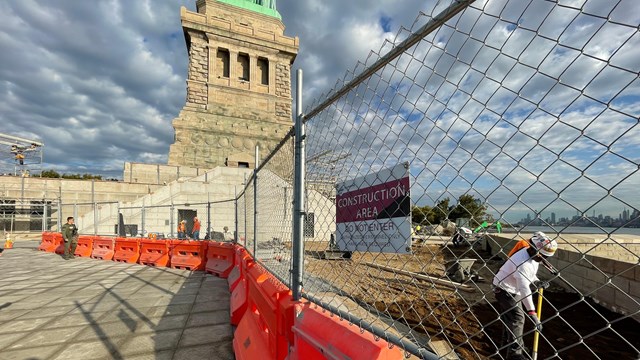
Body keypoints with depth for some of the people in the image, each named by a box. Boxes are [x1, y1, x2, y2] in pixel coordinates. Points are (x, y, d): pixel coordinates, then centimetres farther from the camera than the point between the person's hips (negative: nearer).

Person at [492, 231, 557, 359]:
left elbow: (530, 274, 10)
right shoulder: (522, 262, -34)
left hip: (513, 290, 9)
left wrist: (537, 282, -11)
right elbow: (525, 289, -38)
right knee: (517, 318, -8)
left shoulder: (532, 254, -6)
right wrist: (532, 314, -39)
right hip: (504, 290, -9)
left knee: (509, 317, 20)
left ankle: (507, 343, 38)